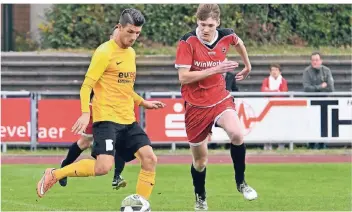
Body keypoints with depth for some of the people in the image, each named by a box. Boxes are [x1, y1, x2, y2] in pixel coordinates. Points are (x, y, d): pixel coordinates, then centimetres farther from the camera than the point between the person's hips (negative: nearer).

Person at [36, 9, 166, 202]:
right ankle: (53, 175, -2)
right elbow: (86, 86, -12)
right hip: (107, 119, -8)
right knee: (103, 167, -21)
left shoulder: (131, 53, 15)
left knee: (149, 159, -6)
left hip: (128, 120, 8)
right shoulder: (105, 52, -10)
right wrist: (85, 113, -24)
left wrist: (143, 103, 24)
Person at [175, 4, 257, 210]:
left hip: (220, 99, 2)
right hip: (196, 106, -2)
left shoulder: (227, 36, -6)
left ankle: (241, 182, -5)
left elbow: (239, 43, 20)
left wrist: (248, 66, 33)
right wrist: (215, 70, -28)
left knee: (237, 134, -28)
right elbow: (183, 77, -23)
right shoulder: (187, 42, -17)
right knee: (200, 159, 7)